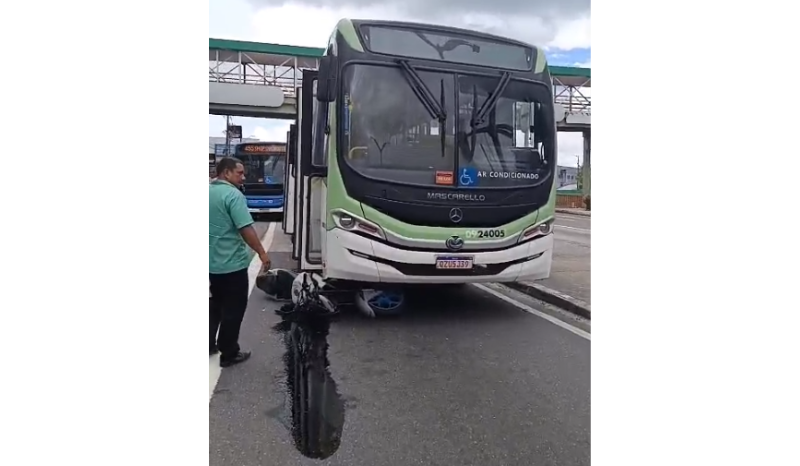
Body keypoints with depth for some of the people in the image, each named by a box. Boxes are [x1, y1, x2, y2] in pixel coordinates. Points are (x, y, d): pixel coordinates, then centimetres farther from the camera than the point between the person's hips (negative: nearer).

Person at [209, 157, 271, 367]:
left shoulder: (209, 191, 7)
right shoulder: (233, 195, -18)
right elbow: (246, 229, -22)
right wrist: (262, 253, -13)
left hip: (211, 262, 8)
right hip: (231, 263, -8)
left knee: (215, 304, 23)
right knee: (233, 309, 4)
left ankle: (209, 344, 32)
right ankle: (229, 354, 12)